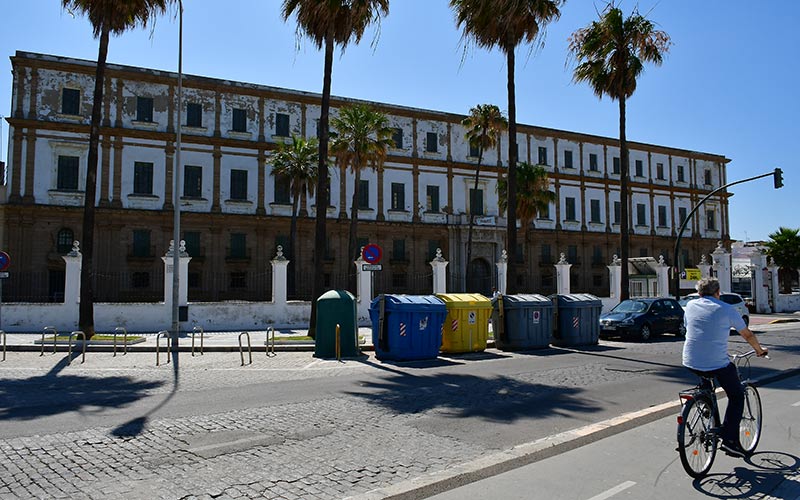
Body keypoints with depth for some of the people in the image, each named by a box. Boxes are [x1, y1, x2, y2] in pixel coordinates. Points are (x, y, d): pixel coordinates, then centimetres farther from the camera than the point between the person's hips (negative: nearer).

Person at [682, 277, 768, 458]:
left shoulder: (690, 305, 9)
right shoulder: (726, 309, -1)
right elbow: (747, 335, 9)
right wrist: (759, 350, 29)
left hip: (690, 363, 4)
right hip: (717, 364, -4)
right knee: (737, 397, 15)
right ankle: (730, 440, 6)